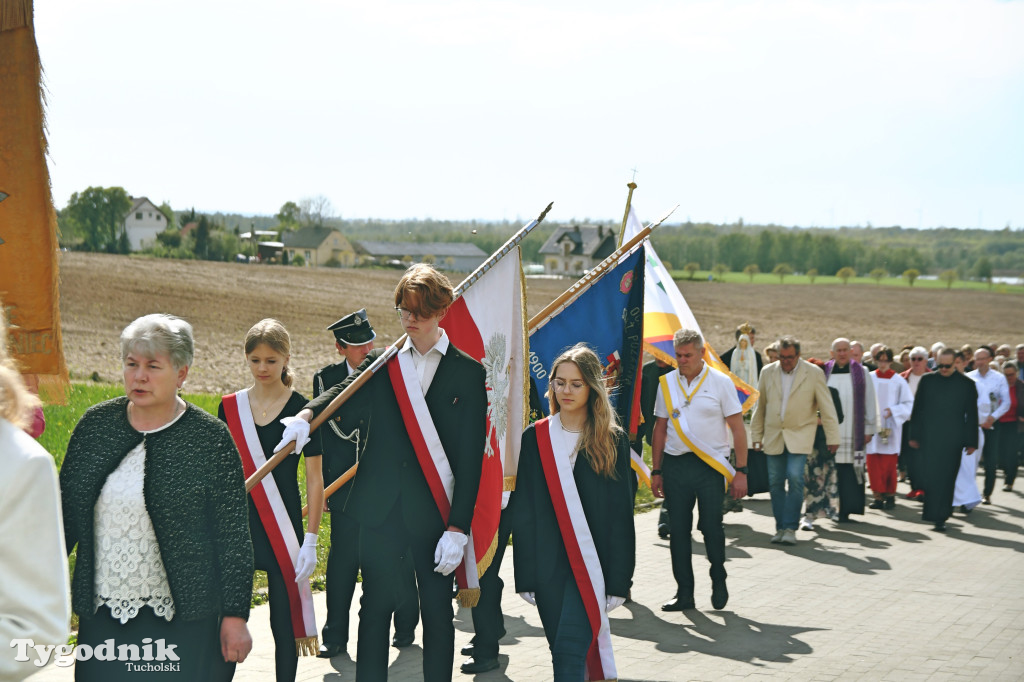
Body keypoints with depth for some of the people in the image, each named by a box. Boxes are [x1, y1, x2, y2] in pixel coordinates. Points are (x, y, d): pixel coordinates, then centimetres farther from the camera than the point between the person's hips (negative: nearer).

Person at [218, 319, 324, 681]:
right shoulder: (230, 406, 5)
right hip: (237, 522, 2)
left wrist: (311, 539, -8)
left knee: (285, 622, 3)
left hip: (283, 527, -2)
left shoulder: (301, 409, -3)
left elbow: (315, 480, -3)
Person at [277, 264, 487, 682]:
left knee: (437, 611, 6)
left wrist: (457, 528, -9)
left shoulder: (467, 372, 1)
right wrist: (306, 415, -31)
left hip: (435, 511, -2)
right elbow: (343, 392, -8)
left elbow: (471, 457, -3)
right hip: (381, 507, 2)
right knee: (376, 606, 6)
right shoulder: (381, 365, 9)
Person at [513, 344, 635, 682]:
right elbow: (523, 511, 5)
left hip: (591, 561, -2)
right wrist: (525, 575, 0)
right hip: (547, 563, 3)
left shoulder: (612, 441, 2)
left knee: (571, 646, -15)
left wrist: (618, 580, -3)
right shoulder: (535, 438, 5)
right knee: (561, 650, 8)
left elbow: (621, 513, 2)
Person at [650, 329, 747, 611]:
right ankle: (684, 593, 13)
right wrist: (656, 471, 11)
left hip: (711, 466, -3)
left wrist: (741, 471, -6)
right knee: (678, 529, 4)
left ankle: (718, 579, 22)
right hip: (675, 464, 3)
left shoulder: (721, 382, 0)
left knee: (711, 525, -3)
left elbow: (738, 429, 0)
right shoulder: (667, 383, 8)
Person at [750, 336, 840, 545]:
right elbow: (759, 406, 12)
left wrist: (832, 438, 0)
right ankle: (780, 528, 12)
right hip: (774, 436, 3)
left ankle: (790, 528, -9)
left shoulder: (814, 373, -3)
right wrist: (756, 436, 12)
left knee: (795, 478, -16)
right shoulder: (767, 372, 5)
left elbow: (827, 408, 1)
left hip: (800, 435, -3)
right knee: (775, 483, 2)